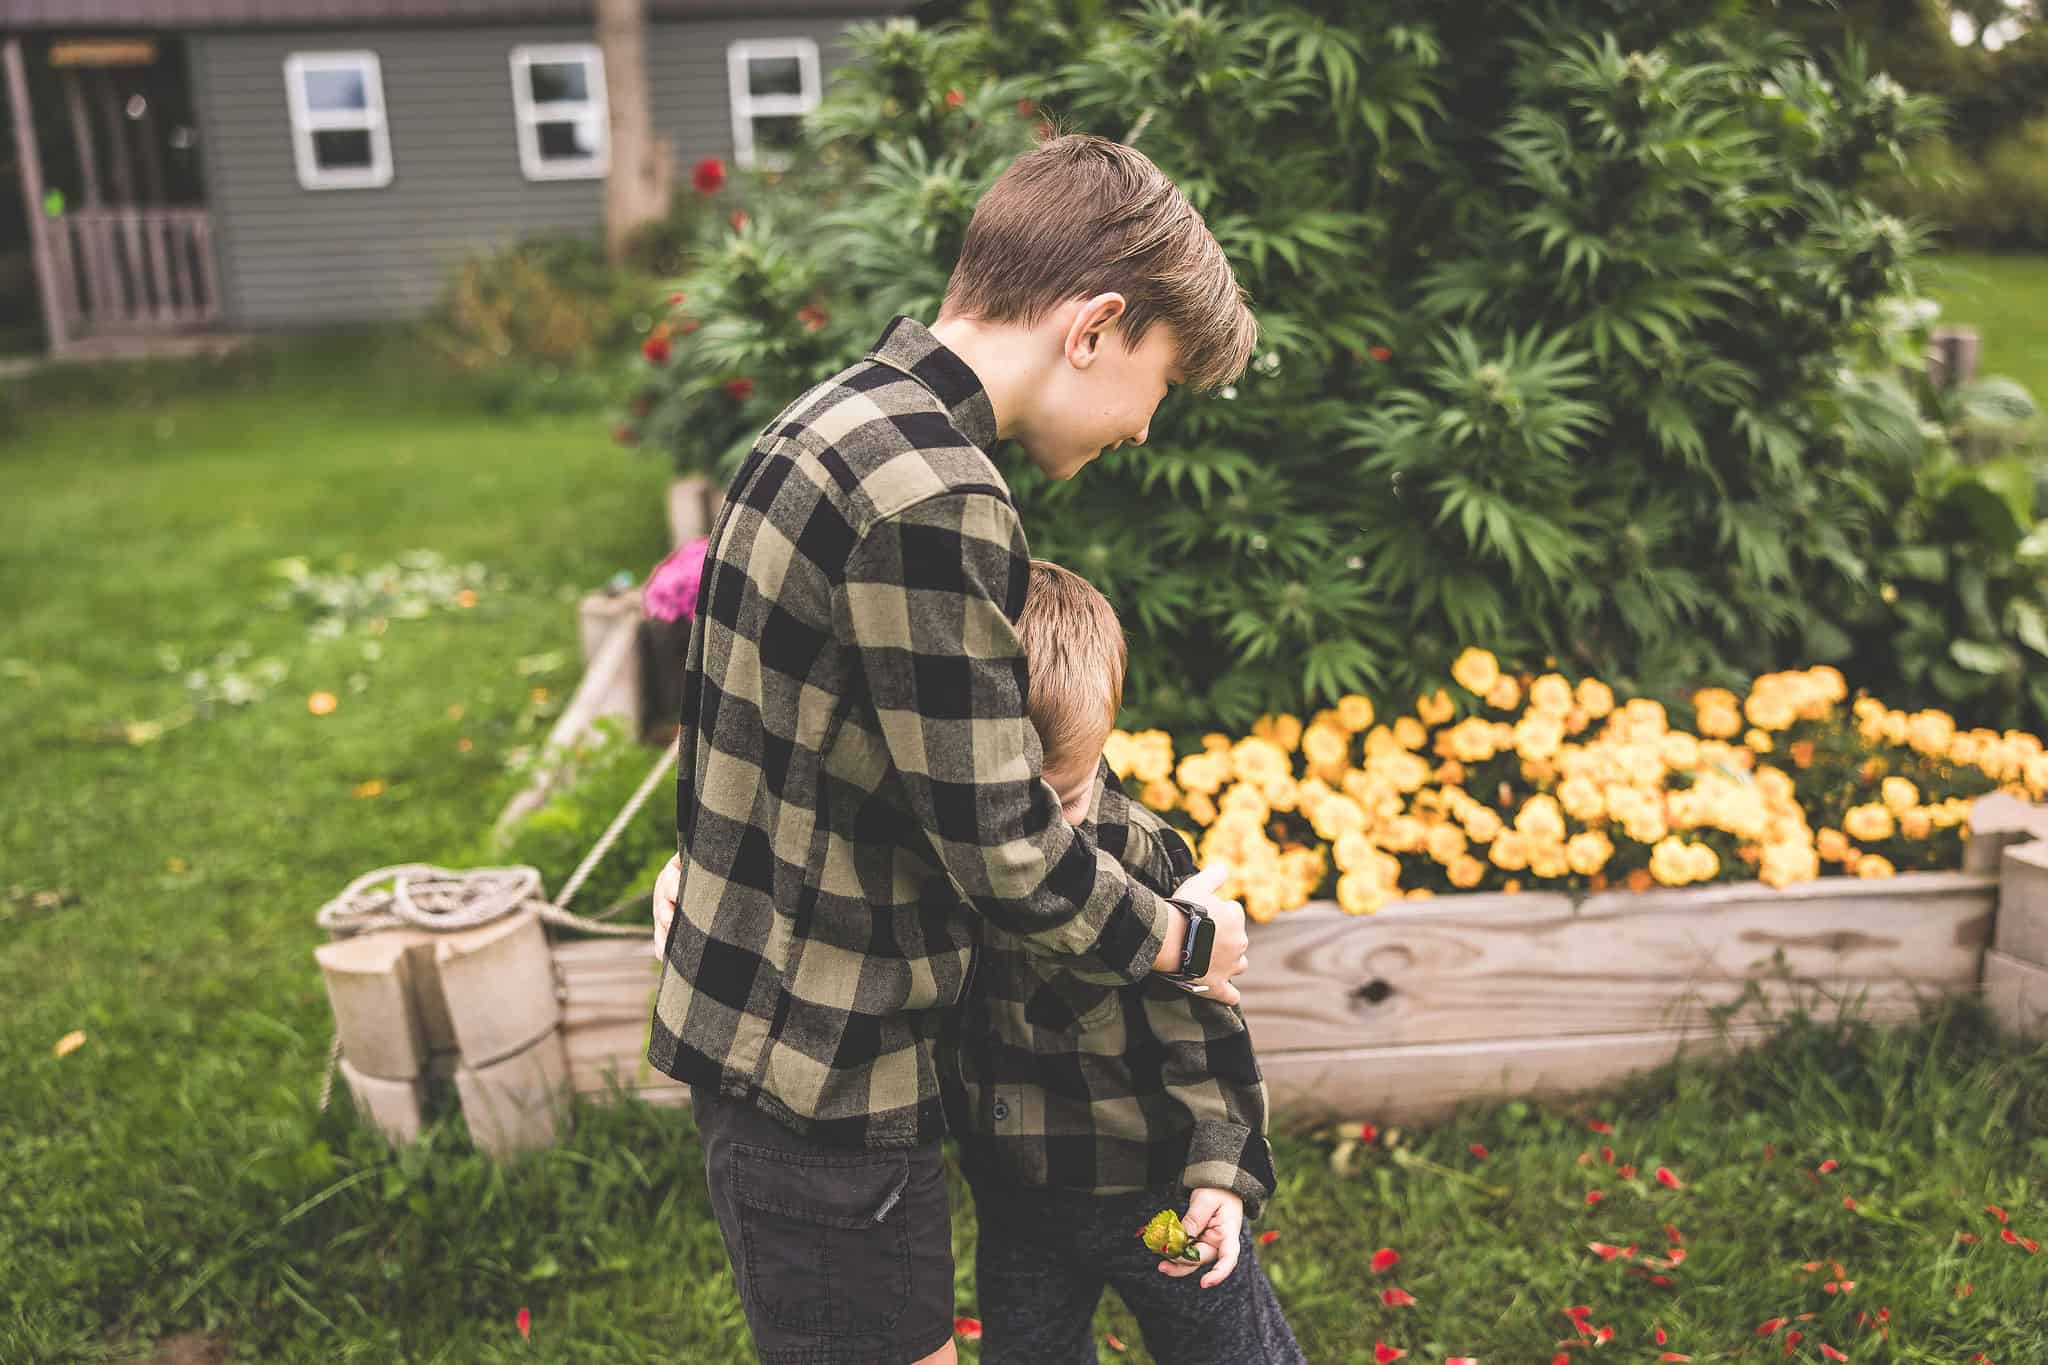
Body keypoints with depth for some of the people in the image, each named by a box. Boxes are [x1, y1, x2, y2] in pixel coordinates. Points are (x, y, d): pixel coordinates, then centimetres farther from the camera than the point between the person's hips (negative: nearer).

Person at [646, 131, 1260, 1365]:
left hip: (754, 1020, 10)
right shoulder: (928, 489, -26)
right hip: (825, 1070, -10)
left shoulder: (845, 421, 7)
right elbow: (1003, 847, -22)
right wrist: (1185, 938, -7)